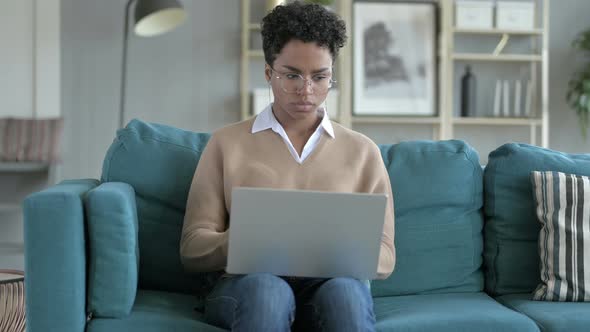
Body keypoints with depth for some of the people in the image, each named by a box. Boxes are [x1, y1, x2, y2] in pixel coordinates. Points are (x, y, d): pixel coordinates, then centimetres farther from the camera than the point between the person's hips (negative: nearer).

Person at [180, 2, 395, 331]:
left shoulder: (362, 151, 14)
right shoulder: (226, 143, 11)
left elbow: (384, 257, 12)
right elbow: (193, 249, 7)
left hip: (335, 281, 1)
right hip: (248, 284, 0)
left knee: (344, 291, -35)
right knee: (265, 288, -36)